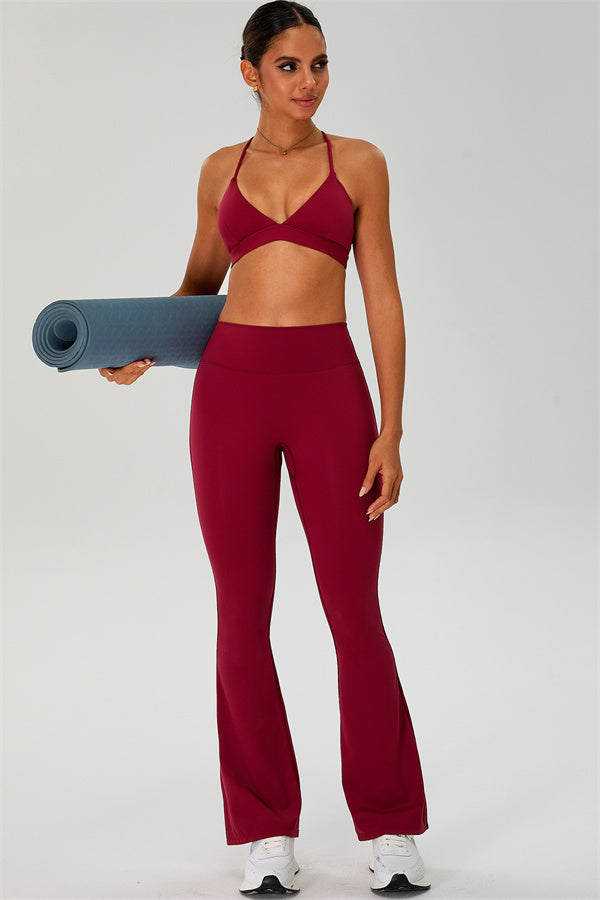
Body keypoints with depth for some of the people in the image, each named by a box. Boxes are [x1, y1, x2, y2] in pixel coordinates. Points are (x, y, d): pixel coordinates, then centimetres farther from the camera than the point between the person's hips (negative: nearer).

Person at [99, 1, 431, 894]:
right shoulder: (222, 169, 12)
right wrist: (143, 348, 5)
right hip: (232, 384, 2)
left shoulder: (359, 163, 6)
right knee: (244, 612, 3)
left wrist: (391, 429, -5)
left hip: (329, 386, -2)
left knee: (354, 610, -1)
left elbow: (383, 299, 2)